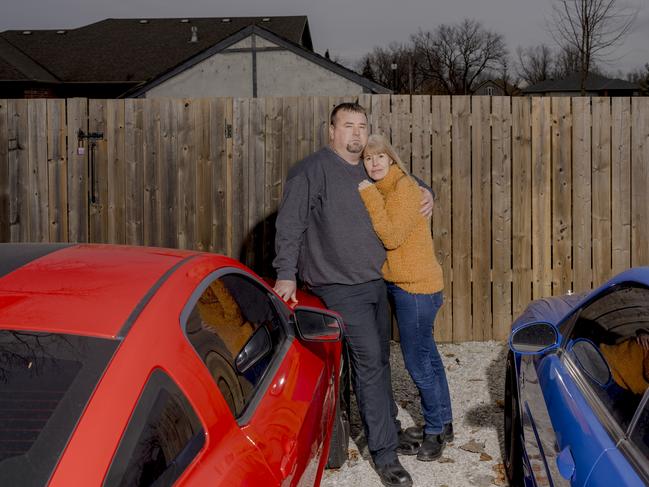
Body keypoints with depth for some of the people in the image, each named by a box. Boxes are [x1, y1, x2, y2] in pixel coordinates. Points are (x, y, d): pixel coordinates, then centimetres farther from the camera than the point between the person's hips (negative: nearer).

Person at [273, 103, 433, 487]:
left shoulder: (369, 172, 12)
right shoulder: (314, 169, -11)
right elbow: (290, 224, -13)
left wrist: (425, 194, 9)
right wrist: (287, 275, -17)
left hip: (376, 281, 7)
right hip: (341, 286, -7)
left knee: (380, 359, 16)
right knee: (369, 361, -9)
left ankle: (389, 428, 33)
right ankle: (385, 454, -1)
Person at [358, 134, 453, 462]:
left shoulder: (405, 188, -16)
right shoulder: (380, 192, 12)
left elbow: (392, 237, -24)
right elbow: (380, 236, 9)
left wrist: (369, 198, -23)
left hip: (416, 287, -10)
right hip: (401, 285, 10)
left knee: (417, 361, -3)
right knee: (427, 357, 17)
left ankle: (435, 432, 12)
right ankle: (444, 424, 29)